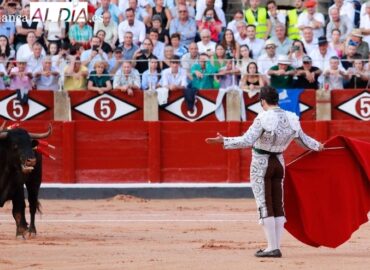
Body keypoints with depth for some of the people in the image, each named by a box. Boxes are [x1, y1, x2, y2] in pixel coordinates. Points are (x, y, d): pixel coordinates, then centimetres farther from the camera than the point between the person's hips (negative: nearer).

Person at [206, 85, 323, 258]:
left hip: (261, 164, -6)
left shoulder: (263, 119, -19)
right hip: (279, 163, 6)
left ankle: (272, 247, -5)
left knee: (265, 206, -2)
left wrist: (224, 141, -23)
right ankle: (275, 246, 10)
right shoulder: (291, 119, 0)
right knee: (278, 206, 10)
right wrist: (317, 146, 31)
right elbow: (304, 140, 12)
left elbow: (246, 141, -25)